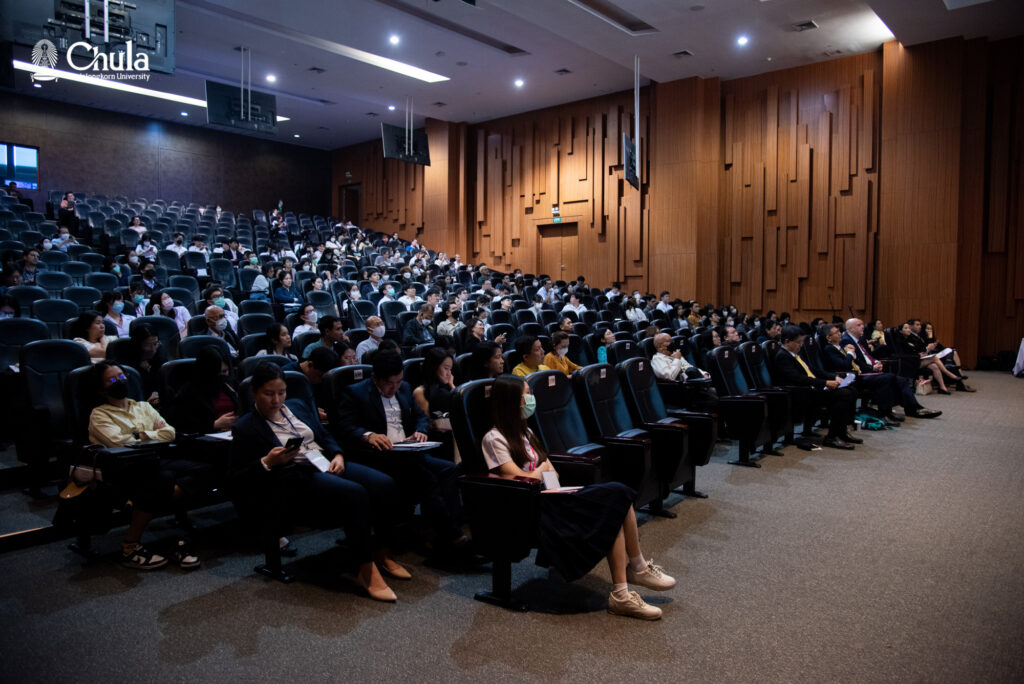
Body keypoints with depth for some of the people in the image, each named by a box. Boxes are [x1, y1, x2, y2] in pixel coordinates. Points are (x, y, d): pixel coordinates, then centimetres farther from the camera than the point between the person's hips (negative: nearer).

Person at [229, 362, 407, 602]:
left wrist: (337, 455, 3)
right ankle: (366, 571, -25)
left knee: (384, 484, -19)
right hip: (293, 479, -6)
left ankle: (382, 555, -3)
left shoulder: (297, 406, 21)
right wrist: (267, 462, -16)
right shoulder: (245, 428, 4)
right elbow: (238, 477, 0)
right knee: (354, 494, -34)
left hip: (326, 463, 7)